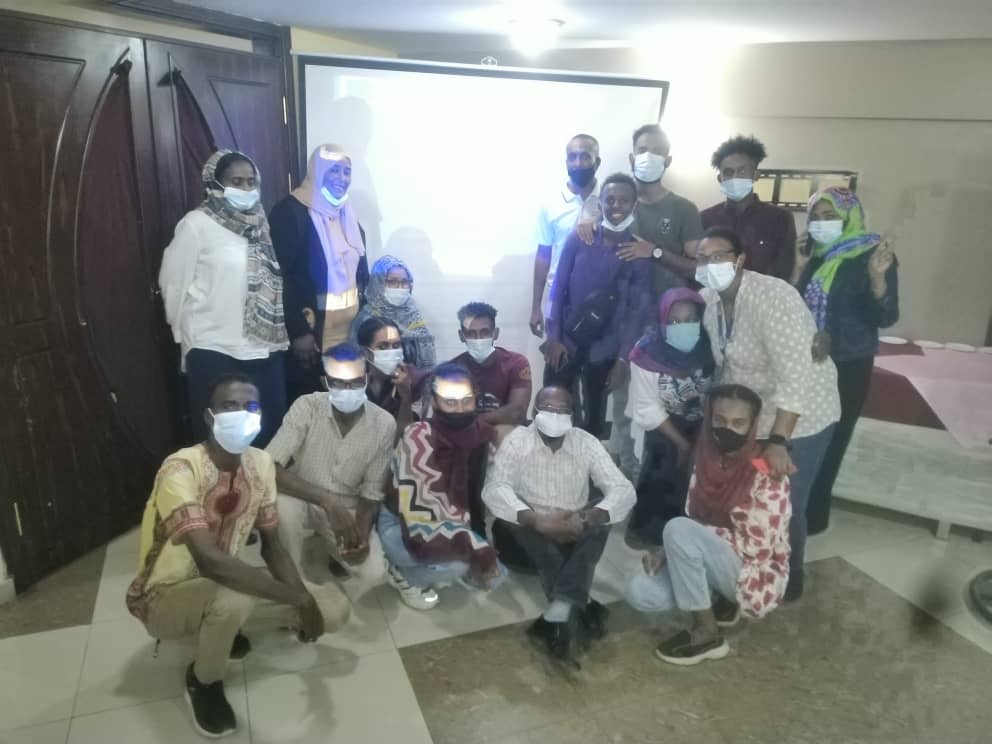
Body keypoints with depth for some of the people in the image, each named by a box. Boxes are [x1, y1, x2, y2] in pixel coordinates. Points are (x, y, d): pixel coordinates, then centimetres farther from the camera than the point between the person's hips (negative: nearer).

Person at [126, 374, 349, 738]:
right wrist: (298, 598, -37)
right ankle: (203, 681, -4)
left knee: (333, 608, -5)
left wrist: (305, 599, -18)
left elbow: (271, 545, -1)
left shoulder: (260, 463, -8)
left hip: (222, 586, 6)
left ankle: (221, 627, 15)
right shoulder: (181, 470, -30)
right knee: (232, 599, -39)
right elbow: (210, 560, -40)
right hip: (166, 596, -6)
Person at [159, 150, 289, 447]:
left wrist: (278, 333, 8)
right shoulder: (197, 224, -6)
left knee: (270, 432, 12)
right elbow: (173, 284, -3)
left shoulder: (259, 223, 9)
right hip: (215, 354, -5)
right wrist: (189, 337, 2)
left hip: (265, 351, 5)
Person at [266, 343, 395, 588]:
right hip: (303, 500, -1)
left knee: (373, 573, -19)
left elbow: (372, 492, -7)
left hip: (348, 509, 1)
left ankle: (338, 554, 17)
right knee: (283, 506, -35)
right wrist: (328, 500, -39)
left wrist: (362, 532, -27)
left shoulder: (384, 424, -16)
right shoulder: (306, 407, -21)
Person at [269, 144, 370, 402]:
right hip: (311, 328, -7)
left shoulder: (347, 214, 14)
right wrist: (298, 331, -18)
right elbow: (282, 276, -15)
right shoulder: (290, 212, -10)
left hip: (349, 327, 7)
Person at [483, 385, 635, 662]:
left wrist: (586, 519, -35)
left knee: (601, 513, -27)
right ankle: (580, 608, -30)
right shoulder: (517, 441, -10)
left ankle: (561, 608, -37)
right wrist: (538, 521, -40)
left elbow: (624, 490, -15)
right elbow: (494, 489, -24)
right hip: (532, 536, -1)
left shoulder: (587, 443, -6)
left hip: (576, 534, 1)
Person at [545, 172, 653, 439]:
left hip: (604, 350, 0)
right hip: (565, 341, 0)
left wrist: (623, 360, -8)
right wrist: (553, 337, -6)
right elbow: (558, 288, 0)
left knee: (594, 418, 13)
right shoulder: (578, 238, -3)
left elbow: (639, 309, -4)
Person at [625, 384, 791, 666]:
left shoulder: (767, 476, -21)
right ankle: (720, 602, 9)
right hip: (715, 565, 6)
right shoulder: (706, 463, -2)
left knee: (678, 529, -30)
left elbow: (758, 547, -23)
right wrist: (667, 553, -14)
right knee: (639, 592, -15)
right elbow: (693, 523, 5)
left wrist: (688, 536, -19)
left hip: (756, 575, -6)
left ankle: (707, 634, -13)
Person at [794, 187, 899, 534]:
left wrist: (878, 277, -31)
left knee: (828, 440, 5)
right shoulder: (816, 254, 6)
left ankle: (811, 516, 19)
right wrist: (800, 268, -5)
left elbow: (885, 318, -16)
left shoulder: (873, 255, -9)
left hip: (847, 367, -5)